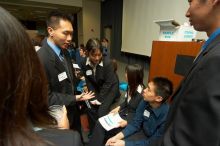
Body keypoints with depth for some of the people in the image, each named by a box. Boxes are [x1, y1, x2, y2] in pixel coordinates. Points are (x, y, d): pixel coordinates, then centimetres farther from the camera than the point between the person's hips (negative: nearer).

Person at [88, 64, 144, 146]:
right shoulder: (131, 86, 1)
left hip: (132, 120, -7)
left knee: (104, 127, -15)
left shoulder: (141, 94, -24)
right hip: (124, 112, 8)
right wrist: (119, 107, 2)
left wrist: (127, 122, -24)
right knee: (100, 123, -8)